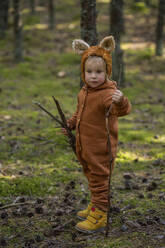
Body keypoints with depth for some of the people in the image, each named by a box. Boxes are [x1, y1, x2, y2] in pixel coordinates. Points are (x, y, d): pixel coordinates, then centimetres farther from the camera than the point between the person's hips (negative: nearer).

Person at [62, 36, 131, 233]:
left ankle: (100, 216, 8)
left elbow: (122, 110, -42)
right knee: (92, 177, 23)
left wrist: (120, 101, -62)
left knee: (100, 180, 0)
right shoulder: (84, 92, 6)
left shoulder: (108, 93, -22)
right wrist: (71, 123, 11)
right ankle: (95, 206, 40)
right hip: (85, 146, 9)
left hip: (101, 149, -9)